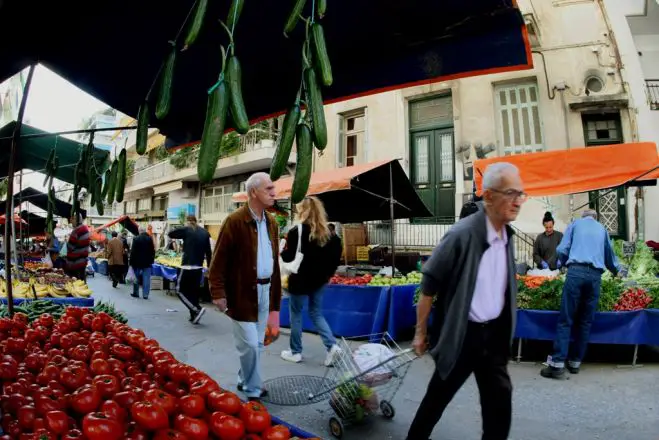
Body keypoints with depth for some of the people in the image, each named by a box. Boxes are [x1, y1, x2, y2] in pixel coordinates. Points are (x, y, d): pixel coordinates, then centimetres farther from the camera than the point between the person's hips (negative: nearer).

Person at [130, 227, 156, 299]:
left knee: (136, 278, 13)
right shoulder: (150, 239, 0)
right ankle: (145, 295, 1)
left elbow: (133, 251, -8)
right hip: (147, 262, 1)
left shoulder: (136, 239, -9)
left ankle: (136, 293, 21)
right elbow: (153, 251, 4)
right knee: (146, 279, 2)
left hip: (137, 261, -1)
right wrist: (152, 260, 13)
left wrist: (131, 262, -3)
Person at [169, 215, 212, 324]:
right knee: (195, 291, 13)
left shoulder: (186, 230, -6)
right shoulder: (204, 233, 8)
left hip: (188, 267, -5)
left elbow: (170, 234, 3)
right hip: (199, 267, 6)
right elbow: (208, 252, 10)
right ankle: (194, 316, 15)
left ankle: (197, 309, -12)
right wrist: (210, 267, 17)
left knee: (181, 291, 2)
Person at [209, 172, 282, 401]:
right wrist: (218, 292, -16)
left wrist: (276, 291, 12)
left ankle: (245, 381, 37)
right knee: (249, 344, 0)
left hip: (265, 290, 7)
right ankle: (253, 391, 18)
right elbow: (219, 259, -13)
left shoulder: (272, 223, 8)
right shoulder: (235, 221, -14)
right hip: (243, 292, -7)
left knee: (257, 344, 17)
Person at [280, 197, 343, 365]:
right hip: (319, 279, 6)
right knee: (316, 314, 16)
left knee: (296, 315, 10)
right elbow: (335, 256, 4)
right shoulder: (327, 233, 4)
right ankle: (332, 345, 1)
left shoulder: (296, 231, -14)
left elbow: (288, 257, -14)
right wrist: (327, 273, 11)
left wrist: (281, 252, 6)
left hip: (300, 280, -5)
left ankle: (295, 352, 20)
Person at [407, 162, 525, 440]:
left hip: (495, 332, 6)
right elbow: (429, 284, -16)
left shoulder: (508, 235, 0)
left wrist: (505, 329, 17)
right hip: (462, 332, -6)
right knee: (439, 394, 13)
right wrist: (421, 332, -10)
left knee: (499, 399, 12)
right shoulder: (462, 235, -22)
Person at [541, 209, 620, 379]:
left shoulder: (575, 223, 16)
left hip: (576, 272, -3)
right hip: (595, 275, 3)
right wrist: (616, 271, 54)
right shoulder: (602, 229, 24)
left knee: (565, 320, -6)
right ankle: (575, 362, 14)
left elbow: (562, 250, 4)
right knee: (585, 321, 10)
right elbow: (610, 256, 34)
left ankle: (558, 364, -11)